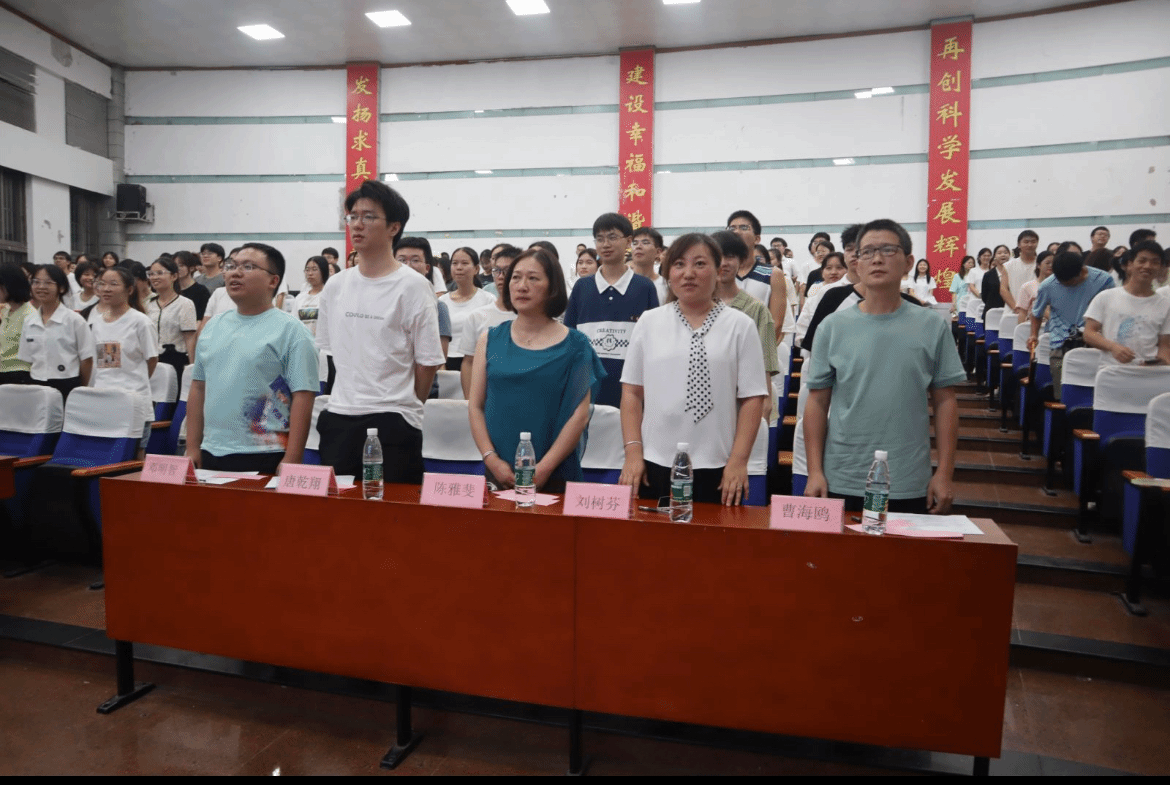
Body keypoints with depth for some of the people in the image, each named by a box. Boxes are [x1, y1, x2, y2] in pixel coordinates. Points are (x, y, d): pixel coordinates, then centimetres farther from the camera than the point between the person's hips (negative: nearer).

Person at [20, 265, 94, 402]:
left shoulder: (74, 320, -5)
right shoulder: (29, 321, 10)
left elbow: (86, 359, -3)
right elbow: (28, 360, 15)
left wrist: (81, 391, -1)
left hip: (67, 388, -4)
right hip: (37, 388, 4)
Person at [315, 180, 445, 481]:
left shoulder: (412, 287, -7)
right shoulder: (335, 285, 9)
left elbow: (428, 362, -6)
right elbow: (331, 350, 17)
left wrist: (402, 406, 1)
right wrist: (349, 397, 12)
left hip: (393, 422, -5)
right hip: (338, 419, 5)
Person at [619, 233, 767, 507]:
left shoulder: (740, 325, 0)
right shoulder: (649, 323, 5)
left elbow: (752, 397, -1)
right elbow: (632, 391, 6)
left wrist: (739, 460, -8)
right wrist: (633, 452, -1)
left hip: (717, 467, -1)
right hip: (655, 464, 2)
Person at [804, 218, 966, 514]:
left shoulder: (932, 327, -1)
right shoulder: (832, 327, -1)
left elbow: (945, 402, 3)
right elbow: (817, 403, 1)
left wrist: (945, 472, -2)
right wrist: (815, 471, -4)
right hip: (842, 483, 0)